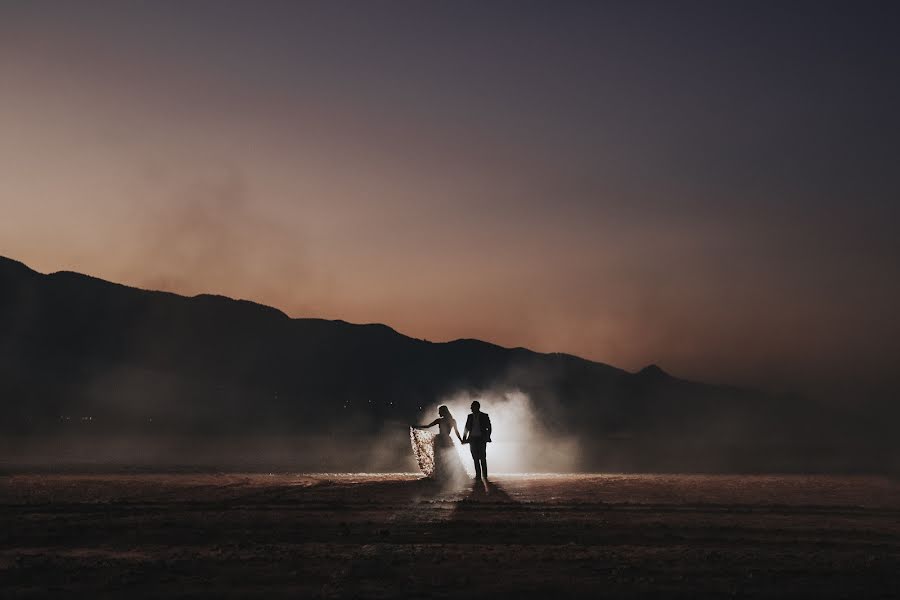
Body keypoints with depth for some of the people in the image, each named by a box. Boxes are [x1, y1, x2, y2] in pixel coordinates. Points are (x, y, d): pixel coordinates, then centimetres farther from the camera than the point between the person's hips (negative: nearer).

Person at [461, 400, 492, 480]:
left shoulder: (484, 416, 1)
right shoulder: (470, 416, 11)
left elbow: (489, 428, 1)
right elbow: (466, 428, 13)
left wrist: (487, 437, -9)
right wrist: (464, 438, 3)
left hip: (481, 439, -4)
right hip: (472, 439, 4)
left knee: (482, 458, -8)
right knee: (475, 458, 3)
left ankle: (484, 475, -3)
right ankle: (478, 475, 6)